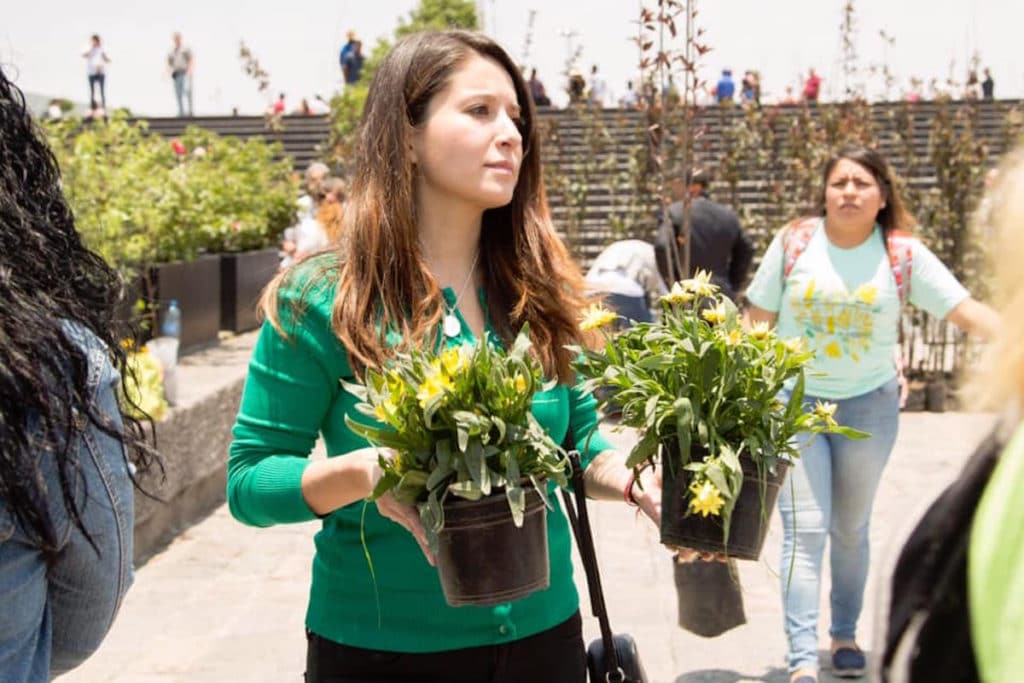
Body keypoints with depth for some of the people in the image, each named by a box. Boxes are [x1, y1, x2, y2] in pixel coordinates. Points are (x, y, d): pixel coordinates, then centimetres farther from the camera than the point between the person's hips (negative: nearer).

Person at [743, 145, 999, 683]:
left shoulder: (904, 254, -7)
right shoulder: (793, 244, -7)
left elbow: (968, 311, -11)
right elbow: (757, 321, -1)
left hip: (869, 405, 1)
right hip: (795, 401, -1)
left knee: (850, 528, 14)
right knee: (804, 530, -7)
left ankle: (845, 634, 35)